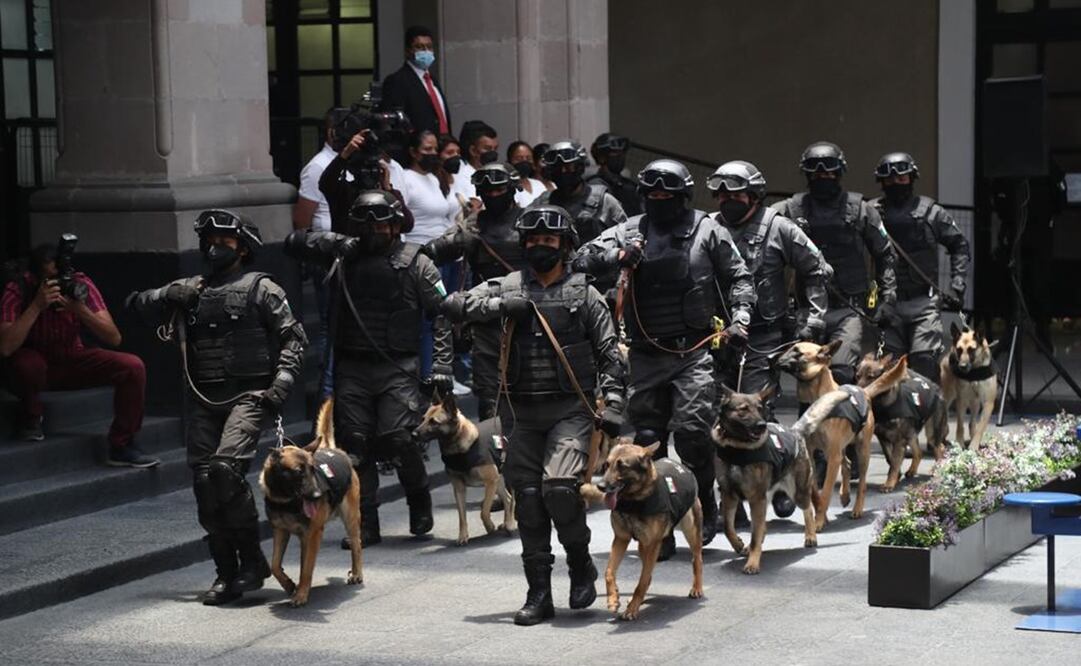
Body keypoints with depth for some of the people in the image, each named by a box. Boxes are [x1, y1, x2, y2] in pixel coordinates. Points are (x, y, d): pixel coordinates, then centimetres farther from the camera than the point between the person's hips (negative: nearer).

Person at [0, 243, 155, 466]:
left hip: (74, 362, 3)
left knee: (133, 366, -18)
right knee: (27, 363, -39)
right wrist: (37, 306, -38)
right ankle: (31, 418, -5)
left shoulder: (80, 285, -15)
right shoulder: (18, 291, -22)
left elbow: (114, 339, -18)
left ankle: (121, 447, -6)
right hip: (37, 365, -3)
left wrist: (81, 310, -34)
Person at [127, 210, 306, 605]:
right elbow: (139, 305, 13)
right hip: (203, 399, 5)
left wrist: (283, 381, -12)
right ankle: (227, 574, 8)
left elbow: (294, 337, 2)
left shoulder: (260, 288, 5)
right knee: (204, 482, -1)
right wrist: (170, 297, -7)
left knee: (225, 468, -23)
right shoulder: (190, 290, 18)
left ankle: (252, 559, -9)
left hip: (248, 395, -5)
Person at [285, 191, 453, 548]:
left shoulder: (415, 262, 1)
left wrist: (442, 364, -6)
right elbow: (293, 242, 8)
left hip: (398, 367, -3)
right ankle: (365, 525, 8)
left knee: (397, 439, -13)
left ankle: (420, 502, 14)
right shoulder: (343, 254, 8)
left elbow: (443, 312, 1)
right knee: (354, 443, 0)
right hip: (352, 367, 3)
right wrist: (333, 243, -9)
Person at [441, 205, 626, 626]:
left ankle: (581, 566, 6)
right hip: (522, 410, 3)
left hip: (570, 409, -3)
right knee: (528, 499, 2)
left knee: (560, 487, -19)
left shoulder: (583, 294, 3)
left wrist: (613, 405, -7)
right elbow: (454, 306, -3)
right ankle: (539, 594, 10)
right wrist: (501, 306, -15)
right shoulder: (508, 288, 7)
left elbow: (610, 354, 3)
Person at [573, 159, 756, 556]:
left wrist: (740, 318, -4)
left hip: (694, 351, -3)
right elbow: (583, 260, 0)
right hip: (646, 355, 3)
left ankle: (704, 506, 8)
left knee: (692, 429, -16)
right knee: (648, 439, 5)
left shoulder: (707, 230, 4)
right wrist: (618, 256, -18)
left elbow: (738, 277, 11)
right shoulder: (630, 231, 9)